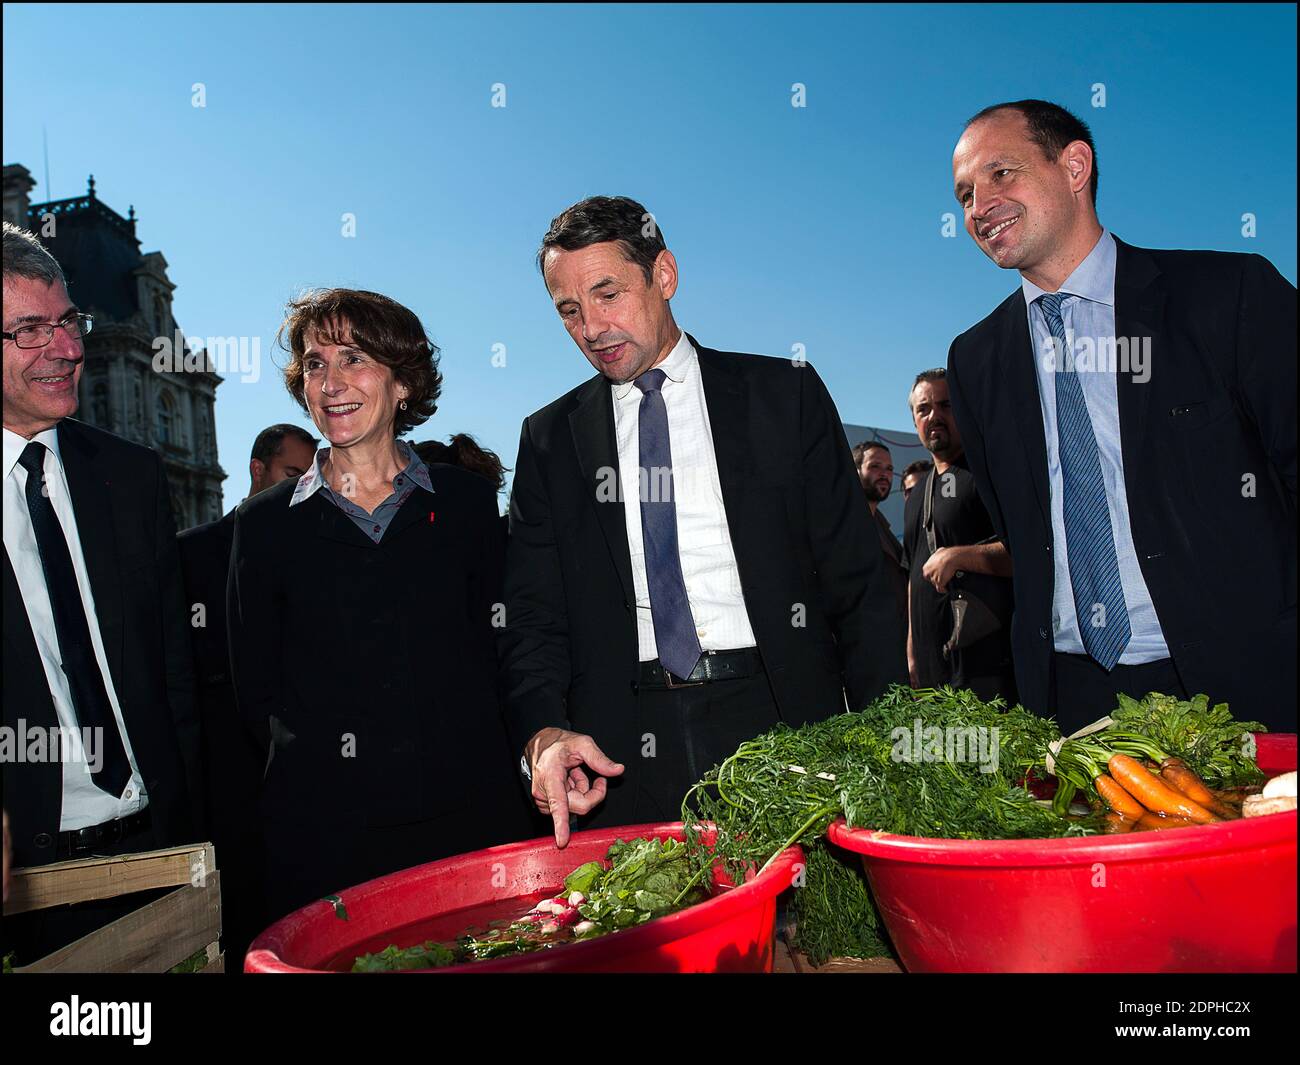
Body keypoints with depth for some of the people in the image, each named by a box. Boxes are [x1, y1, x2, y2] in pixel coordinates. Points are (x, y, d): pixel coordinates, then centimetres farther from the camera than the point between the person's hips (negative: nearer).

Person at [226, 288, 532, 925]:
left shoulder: (466, 502, 6)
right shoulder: (266, 521, 5)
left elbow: (496, 645, 7)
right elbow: (254, 687, 8)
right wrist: (324, 752, -3)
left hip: (467, 808, 1)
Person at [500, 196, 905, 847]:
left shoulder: (784, 394, 5)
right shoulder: (550, 439, 10)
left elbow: (856, 580, 3)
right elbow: (531, 617, 5)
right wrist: (544, 734, -14)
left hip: (777, 718, -1)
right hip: (620, 755, 1)